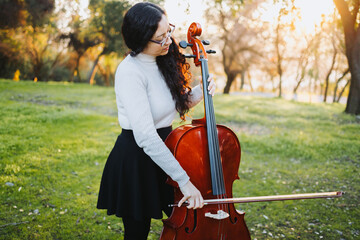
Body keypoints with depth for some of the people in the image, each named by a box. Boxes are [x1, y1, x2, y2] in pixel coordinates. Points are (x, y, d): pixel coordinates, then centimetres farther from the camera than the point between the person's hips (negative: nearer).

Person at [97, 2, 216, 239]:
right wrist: (183, 180, -28)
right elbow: (146, 137, -29)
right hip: (136, 160, -7)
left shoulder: (164, 62, 1)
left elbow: (178, 104, 15)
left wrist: (200, 91, -6)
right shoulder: (130, 72, -23)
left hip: (164, 151, 7)